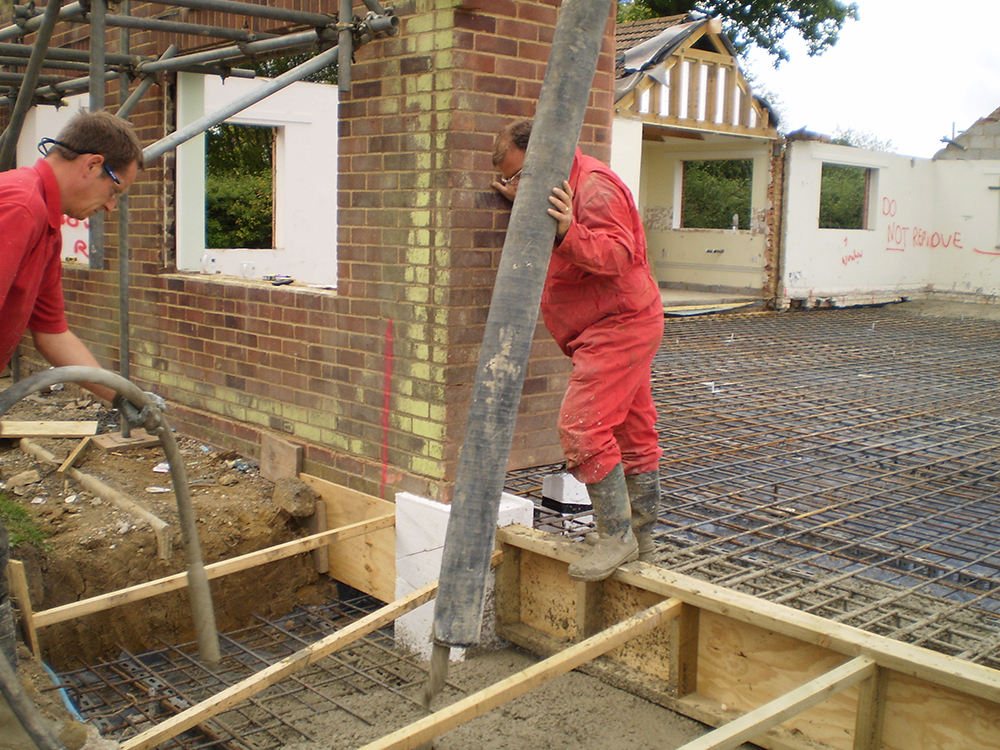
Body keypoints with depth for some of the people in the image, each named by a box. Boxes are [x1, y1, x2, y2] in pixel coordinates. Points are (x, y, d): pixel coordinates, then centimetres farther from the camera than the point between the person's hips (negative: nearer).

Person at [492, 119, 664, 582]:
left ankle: (616, 535, -7)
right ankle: (641, 539, 22)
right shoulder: (556, 188, 16)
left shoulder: (594, 187, -17)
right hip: (618, 330, 11)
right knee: (634, 433, 13)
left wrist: (569, 234, -45)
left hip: (617, 328, -11)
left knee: (583, 427, -16)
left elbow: (617, 253, -28)